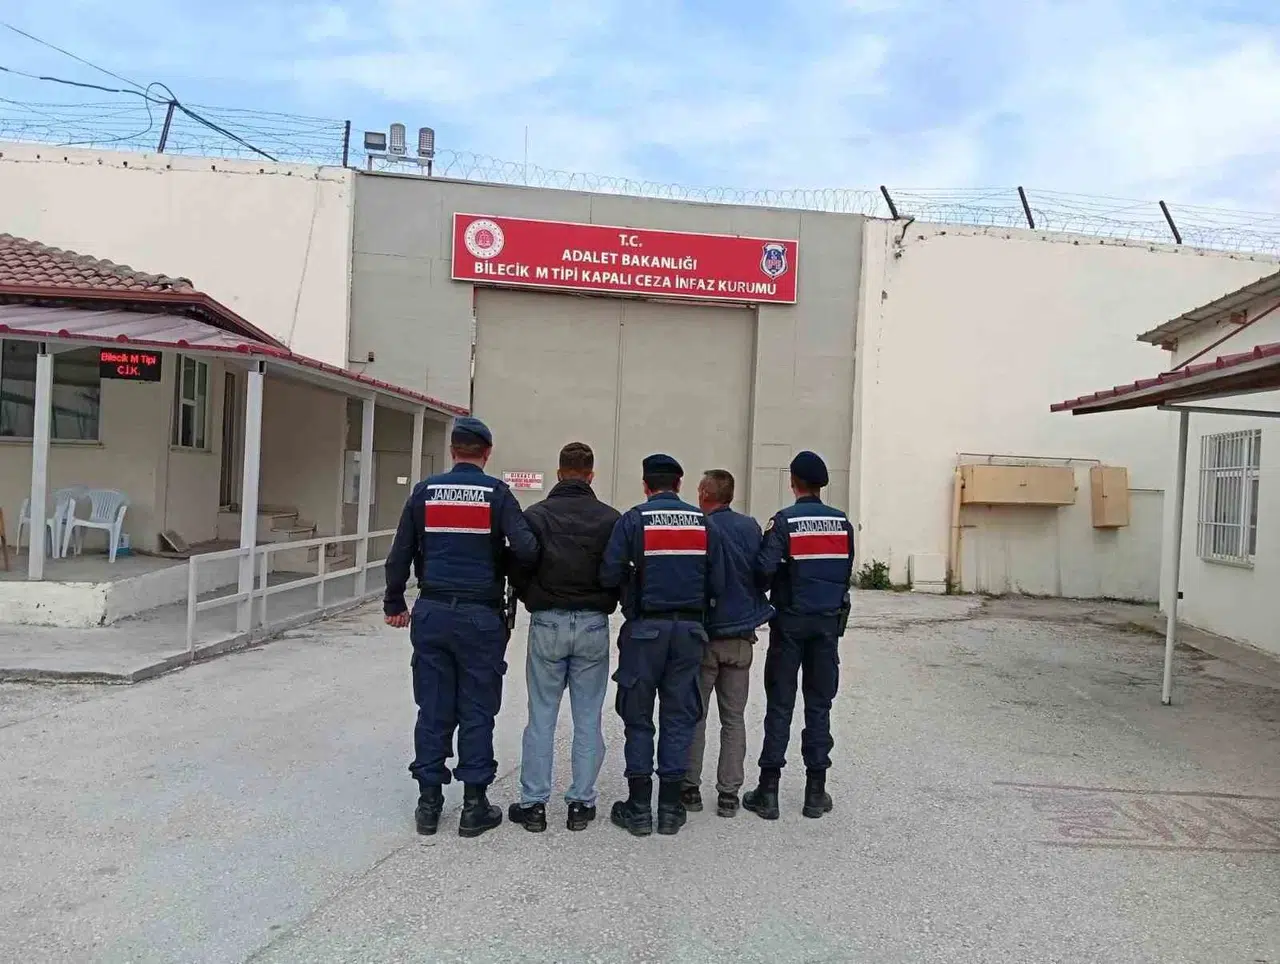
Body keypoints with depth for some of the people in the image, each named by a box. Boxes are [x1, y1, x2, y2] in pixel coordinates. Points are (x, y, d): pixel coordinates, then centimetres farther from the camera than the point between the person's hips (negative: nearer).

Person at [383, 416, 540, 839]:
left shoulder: (425, 491, 3)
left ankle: (428, 802, 17)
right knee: (476, 712, 6)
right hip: (480, 616, -3)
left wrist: (394, 604, 17)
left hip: (432, 613, 3)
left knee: (433, 709, 10)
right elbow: (526, 549, -16)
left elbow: (400, 554, 6)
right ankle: (474, 806, 12)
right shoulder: (496, 493, -6)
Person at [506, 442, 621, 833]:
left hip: (547, 624, 0)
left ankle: (533, 803, 14)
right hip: (593, 625, 0)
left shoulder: (536, 514, -5)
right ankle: (581, 803, 16)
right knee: (588, 718, 9)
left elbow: (518, 570, -2)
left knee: (541, 717, 8)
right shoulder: (611, 518, -4)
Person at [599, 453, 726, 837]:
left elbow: (610, 573, -12)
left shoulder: (633, 519, -6)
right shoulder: (702, 522, 3)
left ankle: (639, 807, 13)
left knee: (638, 719, 8)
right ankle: (671, 807, 16)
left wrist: (634, 584, 9)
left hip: (645, 628, -2)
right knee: (679, 716, 11)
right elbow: (718, 583, 1)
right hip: (689, 628, 3)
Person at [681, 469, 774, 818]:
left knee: (694, 716, 9)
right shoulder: (751, 527, 0)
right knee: (734, 719, 11)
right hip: (741, 637, 4)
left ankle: (690, 789, 15)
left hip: (703, 636, -3)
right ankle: (729, 794, 14)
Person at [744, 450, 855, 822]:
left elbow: (765, 568, -19)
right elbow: (847, 572, 6)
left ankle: (768, 791, 7)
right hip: (828, 621, 3)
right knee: (819, 705, 10)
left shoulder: (784, 521, -11)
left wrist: (768, 589, 2)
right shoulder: (842, 522, 2)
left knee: (779, 705, 4)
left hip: (790, 621, -3)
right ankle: (816, 791, 15)